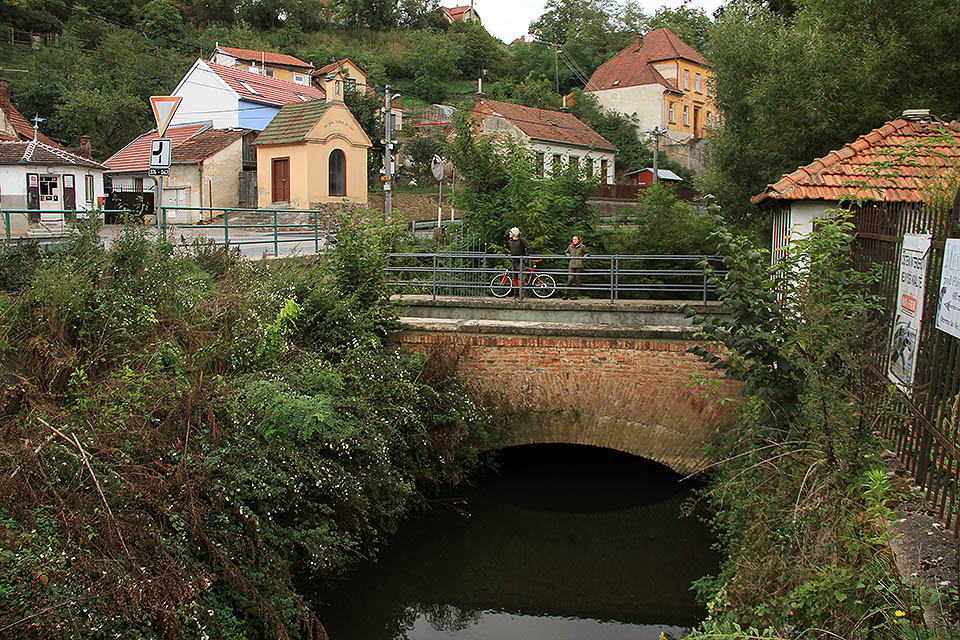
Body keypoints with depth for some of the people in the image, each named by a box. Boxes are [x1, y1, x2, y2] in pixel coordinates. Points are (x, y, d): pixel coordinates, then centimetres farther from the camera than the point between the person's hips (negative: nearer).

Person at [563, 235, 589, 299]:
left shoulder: (582, 247, 1)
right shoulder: (570, 247, 9)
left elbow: (587, 253, 12)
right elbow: (567, 252, 28)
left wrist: (583, 258, -1)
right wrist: (569, 256, 10)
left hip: (579, 266, -2)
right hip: (572, 266, 2)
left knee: (577, 281, 1)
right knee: (570, 280, -6)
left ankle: (574, 295, 7)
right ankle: (566, 294, -3)